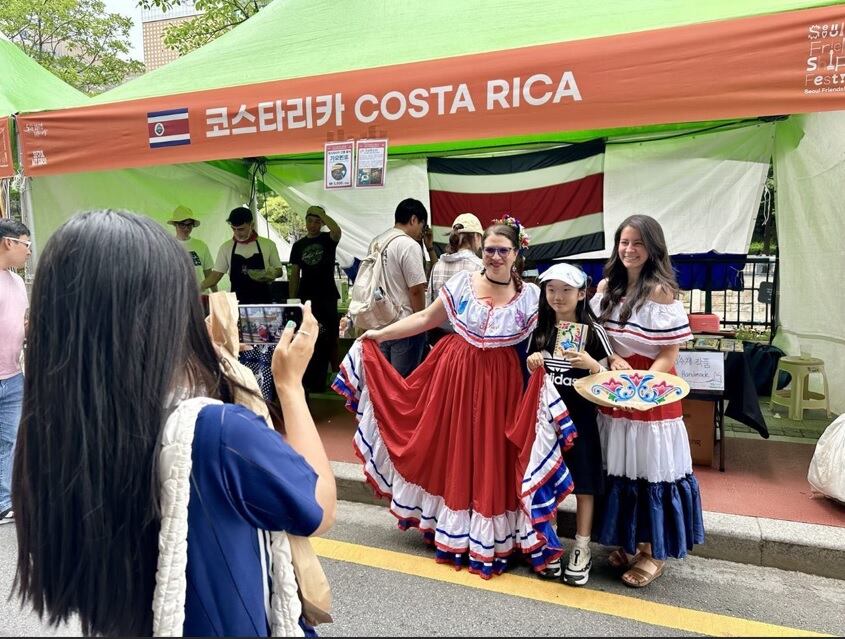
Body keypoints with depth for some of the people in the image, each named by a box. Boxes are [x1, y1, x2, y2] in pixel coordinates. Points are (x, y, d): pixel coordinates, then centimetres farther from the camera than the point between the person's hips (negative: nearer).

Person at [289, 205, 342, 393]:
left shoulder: (328, 240, 2)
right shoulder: (298, 245, 11)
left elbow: (337, 230, -24)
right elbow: (295, 275, 10)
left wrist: (321, 213, -14)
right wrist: (292, 300, 4)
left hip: (327, 298, -3)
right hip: (306, 298, 3)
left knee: (325, 340, 0)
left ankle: (319, 383, 13)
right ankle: (307, 382, 14)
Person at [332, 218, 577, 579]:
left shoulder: (529, 296, -3)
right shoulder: (462, 282, -2)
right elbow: (425, 318, 3)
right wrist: (380, 334, 1)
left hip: (500, 383, -1)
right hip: (455, 374, 1)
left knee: (493, 457, 5)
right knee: (453, 451, 10)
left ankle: (491, 538, 21)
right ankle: (452, 530, 29)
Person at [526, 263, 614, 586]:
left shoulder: (592, 331, -6)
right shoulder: (540, 330, 5)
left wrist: (591, 364, -24)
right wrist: (532, 365, -7)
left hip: (580, 417, -3)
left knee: (583, 483, 5)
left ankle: (582, 548, 21)